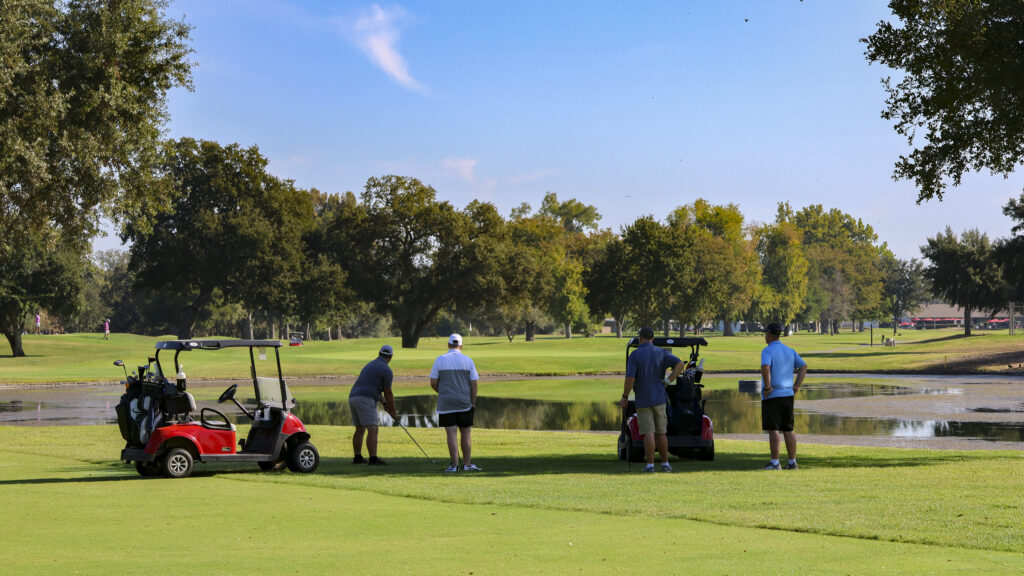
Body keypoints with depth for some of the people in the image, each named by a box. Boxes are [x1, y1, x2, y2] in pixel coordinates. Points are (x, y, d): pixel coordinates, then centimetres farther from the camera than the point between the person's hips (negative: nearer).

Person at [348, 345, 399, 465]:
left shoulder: (370, 365, 24)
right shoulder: (386, 371, -4)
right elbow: (388, 393, -1)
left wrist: (385, 403, 18)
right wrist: (393, 412, 11)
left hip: (353, 397, 9)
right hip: (365, 400, -9)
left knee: (360, 430, 18)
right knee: (372, 430, -11)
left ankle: (357, 457, 24)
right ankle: (373, 459, -19)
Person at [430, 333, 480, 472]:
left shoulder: (440, 360, 0)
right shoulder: (468, 360, 2)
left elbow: (433, 383, 0)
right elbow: (474, 384, 0)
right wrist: (473, 404, 5)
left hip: (446, 404, -1)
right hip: (464, 403, 1)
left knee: (451, 434, -2)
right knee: (466, 433, 10)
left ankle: (454, 465, -4)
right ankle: (467, 464, 13)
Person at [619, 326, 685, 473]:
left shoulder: (635, 355, -9)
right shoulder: (661, 353, 1)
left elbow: (630, 379, -15)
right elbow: (680, 364, -11)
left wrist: (625, 397, -4)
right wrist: (668, 381, -5)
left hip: (643, 400, -3)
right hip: (659, 398, 3)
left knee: (649, 433, -4)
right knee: (661, 433, 10)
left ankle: (650, 465, -6)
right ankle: (665, 464, 13)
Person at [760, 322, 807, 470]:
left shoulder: (768, 351, -10)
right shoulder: (790, 351, 12)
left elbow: (765, 367, -27)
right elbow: (803, 366, 13)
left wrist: (767, 387, -18)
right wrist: (797, 386, 11)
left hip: (772, 396, -7)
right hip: (788, 394, 7)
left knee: (773, 429, -4)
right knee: (788, 430, 10)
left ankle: (775, 463, -5)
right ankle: (792, 462, 11)